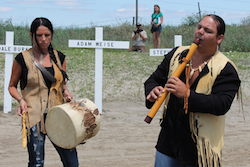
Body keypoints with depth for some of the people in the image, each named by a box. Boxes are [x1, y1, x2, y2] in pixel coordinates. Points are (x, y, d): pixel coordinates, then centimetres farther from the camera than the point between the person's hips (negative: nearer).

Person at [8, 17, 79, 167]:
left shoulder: (59, 57, 10)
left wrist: (66, 91, -1)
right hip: (34, 115, -3)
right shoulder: (23, 59, -1)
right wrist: (21, 100, -10)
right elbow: (12, 86, 8)